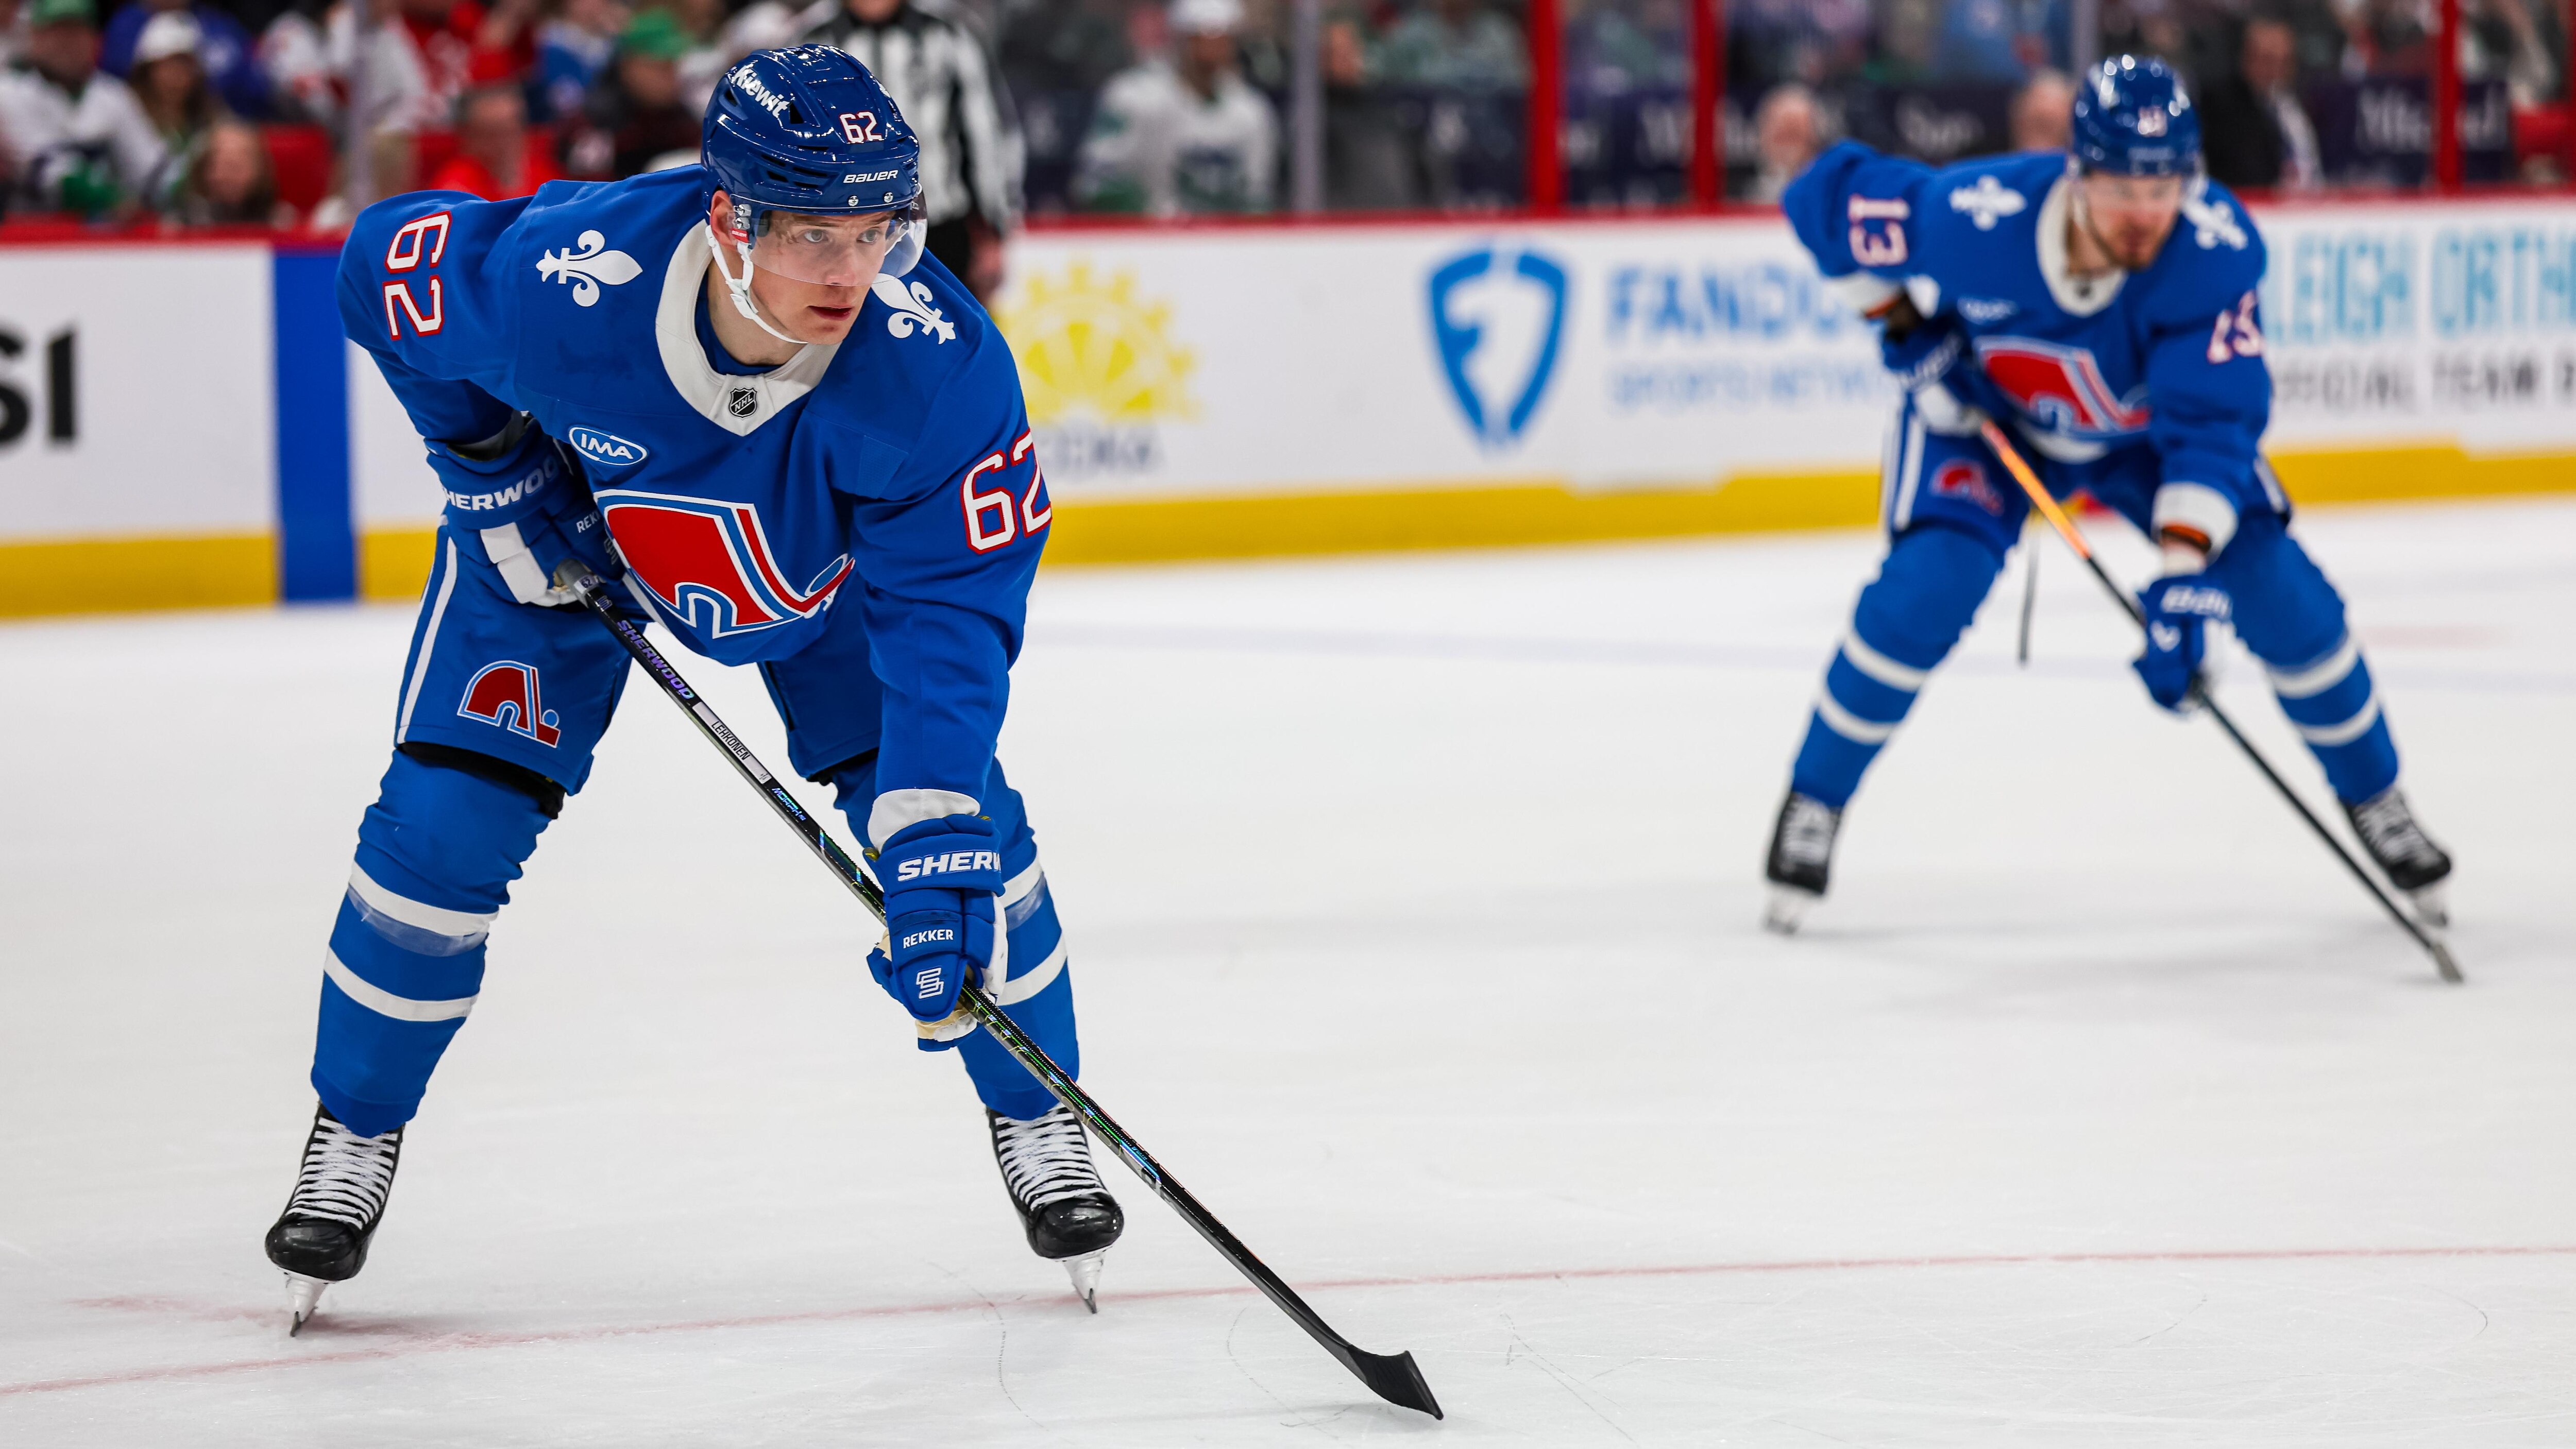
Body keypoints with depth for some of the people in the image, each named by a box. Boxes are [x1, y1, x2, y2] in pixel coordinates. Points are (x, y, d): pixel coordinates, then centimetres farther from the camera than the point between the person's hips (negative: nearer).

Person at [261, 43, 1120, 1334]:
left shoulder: (939, 362, -39)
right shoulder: (561, 280, -41)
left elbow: (948, 609, -36)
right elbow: (386, 262, -19)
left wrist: (935, 839, -45)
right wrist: (490, 472, -14)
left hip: (828, 553, 1)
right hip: (564, 533, 0)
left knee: (958, 816, -10)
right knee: (443, 824, -9)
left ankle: (1036, 1129, 12)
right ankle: (353, 1138, 14)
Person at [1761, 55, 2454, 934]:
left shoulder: (2217, 248, -36)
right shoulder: (1977, 218, -37)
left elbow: (2213, 424, -39)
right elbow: (1828, 196, -19)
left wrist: (2186, 575, -49)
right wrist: (1904, 322, -21)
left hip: (2148, 429, 1)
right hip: (1986, 411, -1)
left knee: (2279, 591, -10)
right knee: (1924, 590, -24)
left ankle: (2374, 799, 15)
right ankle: (1814, 801, -2)